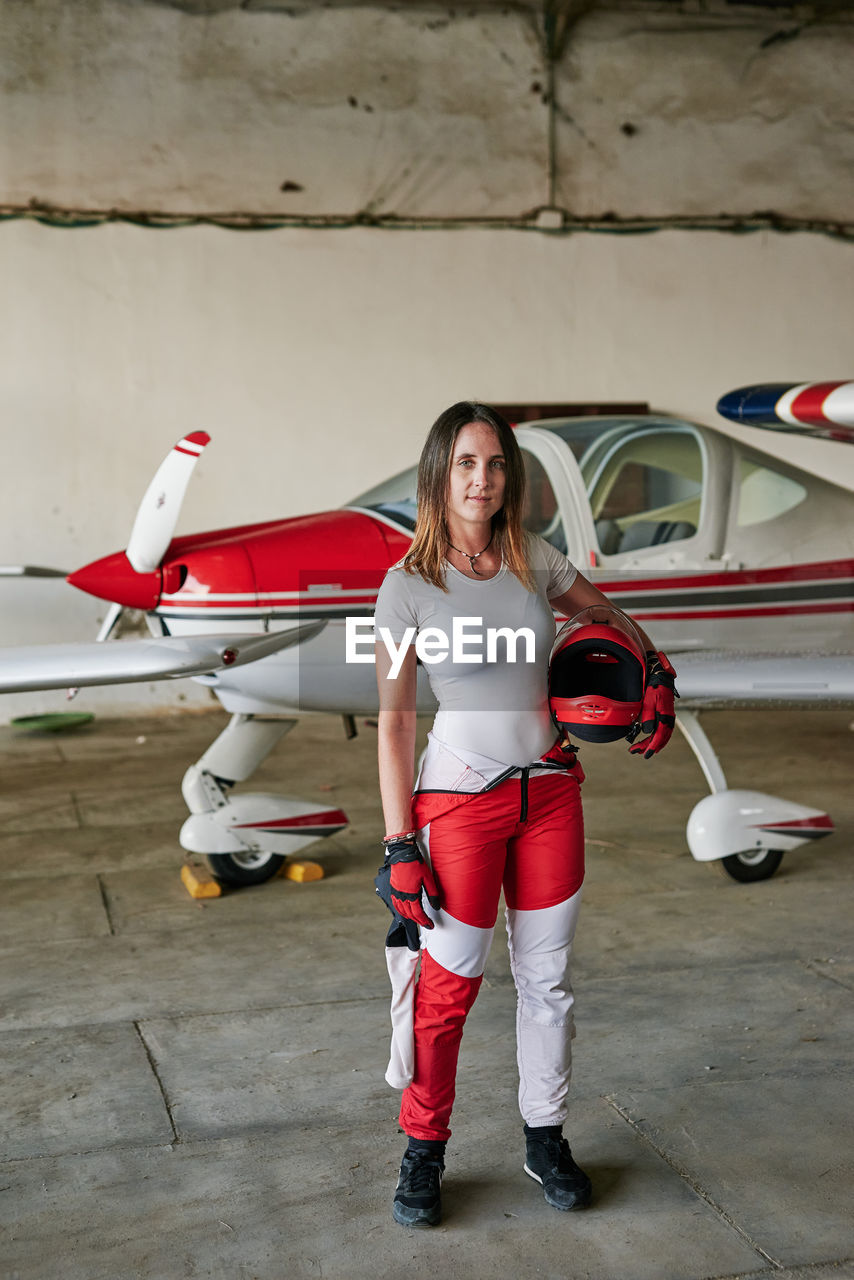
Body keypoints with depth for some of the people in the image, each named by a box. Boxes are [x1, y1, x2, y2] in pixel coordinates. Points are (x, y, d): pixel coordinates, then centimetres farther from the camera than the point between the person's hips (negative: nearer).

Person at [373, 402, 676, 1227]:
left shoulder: (532, 561, 2)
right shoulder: (409, 585, -9)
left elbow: (606, 616, 22)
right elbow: (394, 719, -9)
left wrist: (656, 678, 8)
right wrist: (399, 843, -12)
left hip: (550, 791, 4)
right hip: (461, 796, -4)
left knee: (546, 975, 11)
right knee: (450, 980, 1)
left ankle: (545, 1139, 28)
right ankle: (423, 1150, 21)